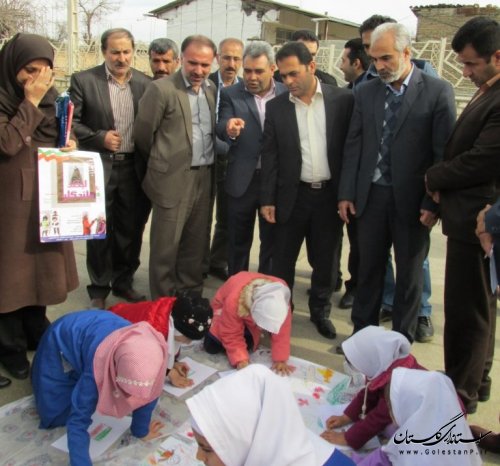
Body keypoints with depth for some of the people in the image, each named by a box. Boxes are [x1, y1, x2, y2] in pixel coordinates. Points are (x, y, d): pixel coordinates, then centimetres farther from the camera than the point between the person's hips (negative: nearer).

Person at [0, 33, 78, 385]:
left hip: (45, 197, 6)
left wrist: (68, 145, -5)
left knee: (41, 263, 15)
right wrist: (30, 102, -20)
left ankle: (37, 332, 32)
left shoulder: (50, 98, 8)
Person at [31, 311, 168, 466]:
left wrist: (140, 430, -2)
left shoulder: (152, 355, -32)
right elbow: (78, 421, -37)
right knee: (54, 414, -2)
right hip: (62, 339, -4)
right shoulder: (98, 364, -43)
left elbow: (149, 394, -13)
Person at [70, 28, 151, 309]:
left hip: (133, 167, 3)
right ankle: (99, 291, 22)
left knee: (131, 230, 12)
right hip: (99, 167, -2)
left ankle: (123, 281, 31)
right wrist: (99, 138, -14)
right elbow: (70, 123, -1)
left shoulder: (145, 83, 5)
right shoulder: (83, 80, -2)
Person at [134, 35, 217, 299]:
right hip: (174, 179, -5)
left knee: (195, 244, 15)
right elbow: (142, 134, -4)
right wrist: (162, 162, 8)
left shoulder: (212, 90, 10)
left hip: (205, 178, 6)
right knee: (166, 246, 4)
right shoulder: (161, 89, -8)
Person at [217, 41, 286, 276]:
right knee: (238, 241, 12)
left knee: (272, 242, 12)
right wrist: (229, 129, -40)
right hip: (243, 179, -1)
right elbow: (221, 127, -15)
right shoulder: (231, 94, -1)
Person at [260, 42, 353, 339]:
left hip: (331, 194, 0)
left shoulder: (343, 99, -1)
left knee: (325, 261, 12)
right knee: (282, 260, 8)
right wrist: (268, 199, -1)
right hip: (293, 195, 1)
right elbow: (270, 156, 3)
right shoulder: (276, 107, 2)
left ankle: (321, 311, 31)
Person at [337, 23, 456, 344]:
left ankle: (403, 341, 26)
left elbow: (444, 152, -7)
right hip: (371, 196, 3)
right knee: (369, 269, 13)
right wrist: (347, 193, 2)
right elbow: (354, 146, 6)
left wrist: (434, 203, -11)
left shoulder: (438, 91, -5)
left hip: (412, 201, -3)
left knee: (410, 275, 10)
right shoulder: (366, 93, 5)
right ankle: (363, 333, 29)